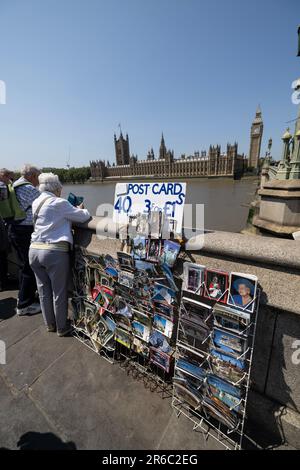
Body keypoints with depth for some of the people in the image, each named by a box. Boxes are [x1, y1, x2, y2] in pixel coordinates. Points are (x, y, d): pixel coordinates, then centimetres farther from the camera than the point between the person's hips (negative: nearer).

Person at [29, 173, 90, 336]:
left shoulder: (36, 203, 13)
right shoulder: (59, 203, -10)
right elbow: (83, 217, -5)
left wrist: (73, 210, 14)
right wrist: (82, 209, 17)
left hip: (34, 250, 8)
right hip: (54, 251, -7)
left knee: (44, 290, 19)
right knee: (59, 292, 9)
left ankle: (49, 324, 37)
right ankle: (62, 327, 26)